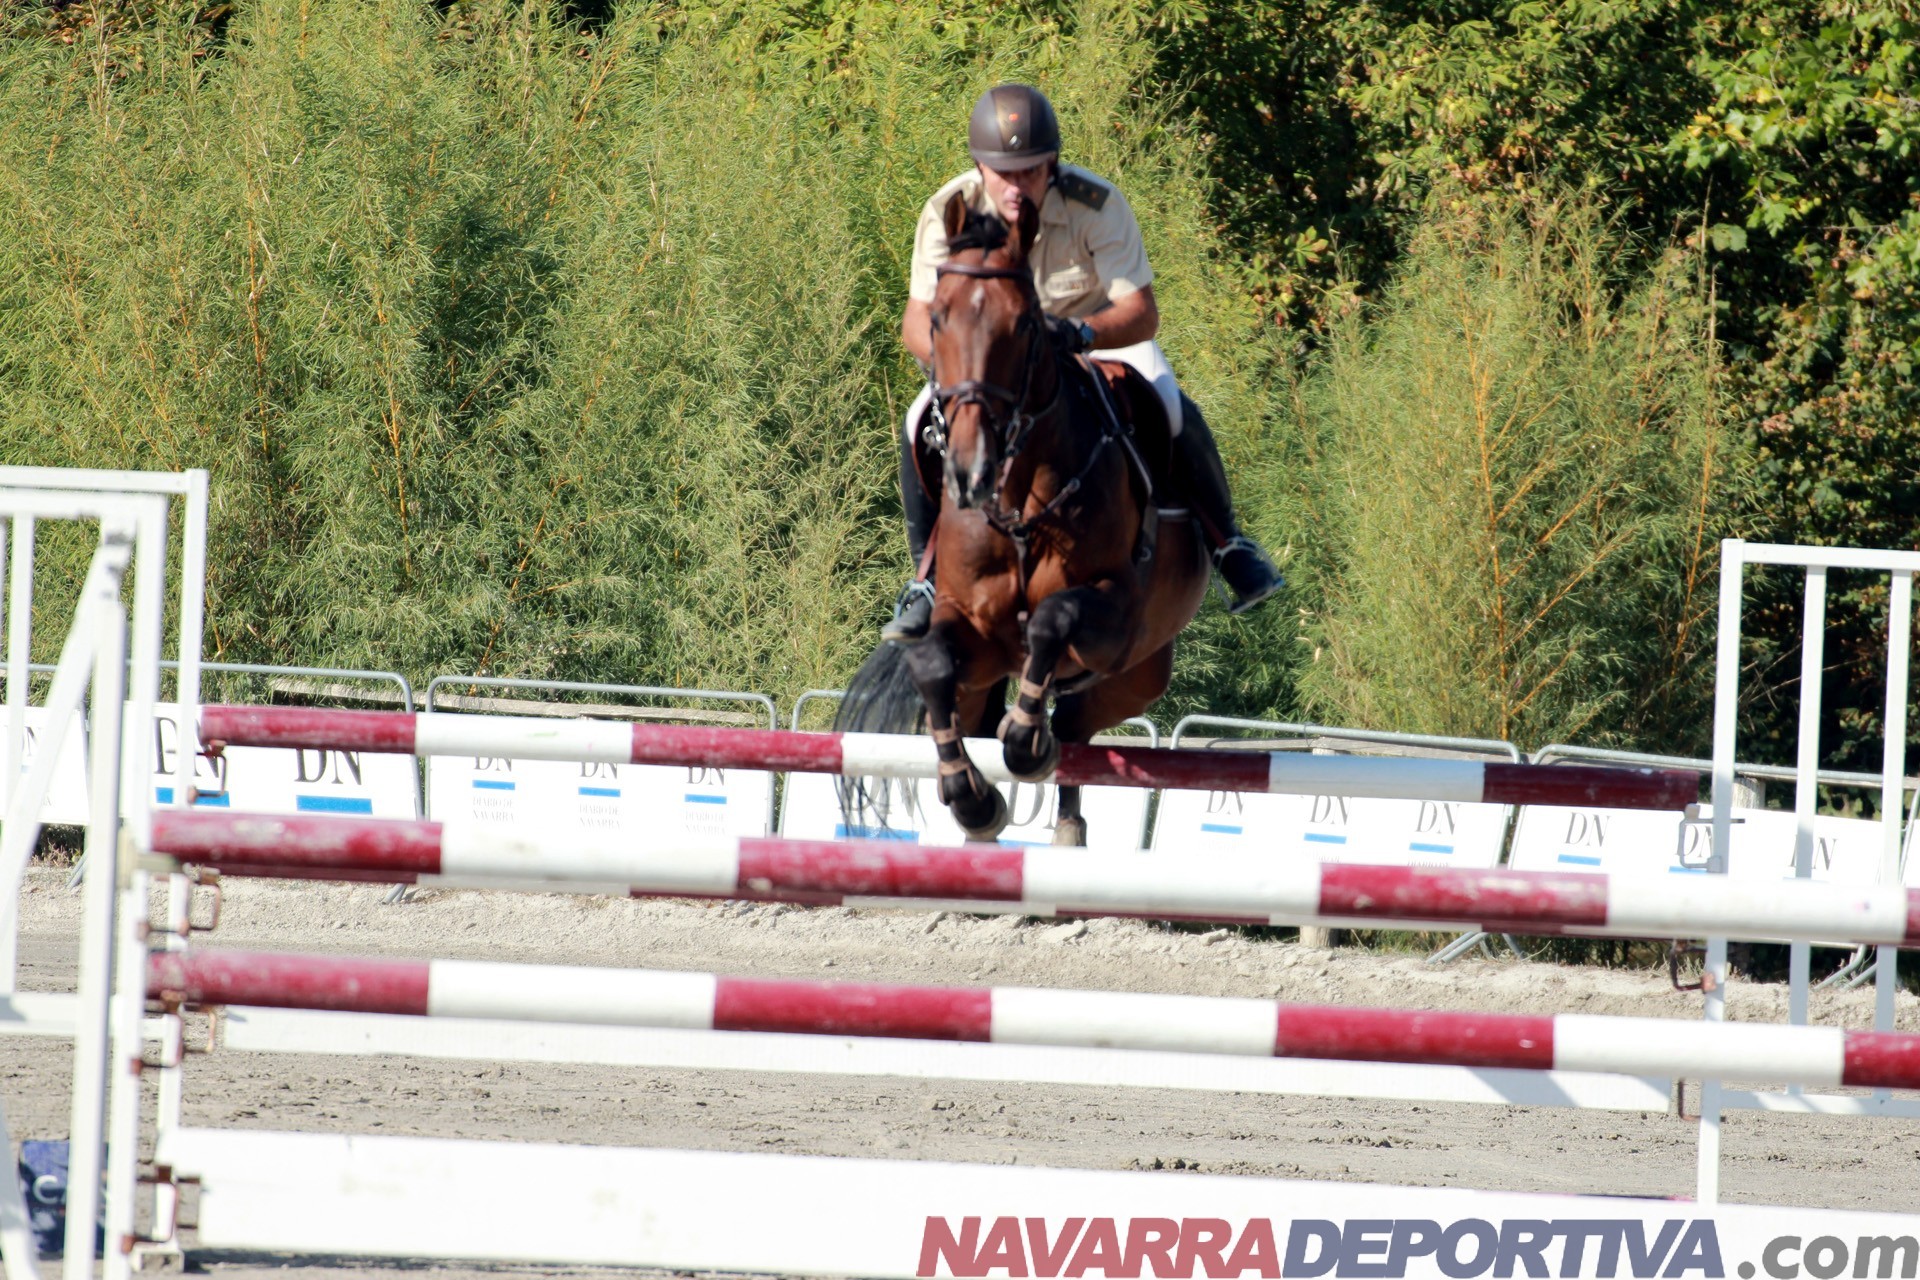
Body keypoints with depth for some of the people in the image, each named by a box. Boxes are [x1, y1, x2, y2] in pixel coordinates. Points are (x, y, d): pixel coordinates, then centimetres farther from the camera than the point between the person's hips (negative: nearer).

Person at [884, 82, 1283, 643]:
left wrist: (1081, 334, -54)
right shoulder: (949, 213, -24)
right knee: (922, 427, -23)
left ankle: (1227, 542, -7)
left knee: (1173, 411, -29)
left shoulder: (1096, 205, -30)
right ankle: (930, 578, -7)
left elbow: (1141, 314, -33)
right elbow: (917, 322, -23)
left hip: (1101, 336, -2)